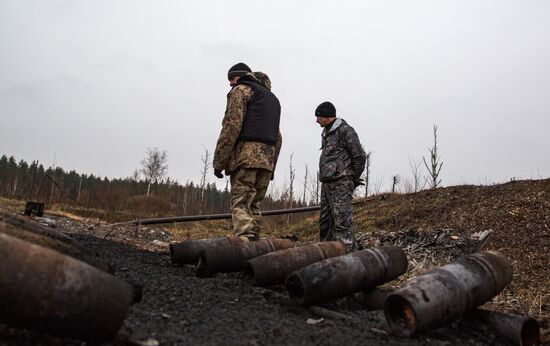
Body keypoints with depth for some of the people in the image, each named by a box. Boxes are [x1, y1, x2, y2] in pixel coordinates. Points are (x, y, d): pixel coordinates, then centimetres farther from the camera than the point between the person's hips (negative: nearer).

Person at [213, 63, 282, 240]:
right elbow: (277, 137, 24)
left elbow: (231, 127, -9)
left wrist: (218, 162, -8)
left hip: (245, 155, -7)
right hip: (266, 159, 7)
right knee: (254, 206, 10)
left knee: (241, 205, -10)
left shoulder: (241, 90, 4)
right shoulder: (272, 97, 30)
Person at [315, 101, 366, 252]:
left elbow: (360, 156, -9)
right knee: (325, 222, 11)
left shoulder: (345, 131, -7)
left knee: (342, 222, -12)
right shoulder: (326, 133, 20)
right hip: (326, 184, 9)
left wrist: (354, 179, -1)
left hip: (341, 184, -9)